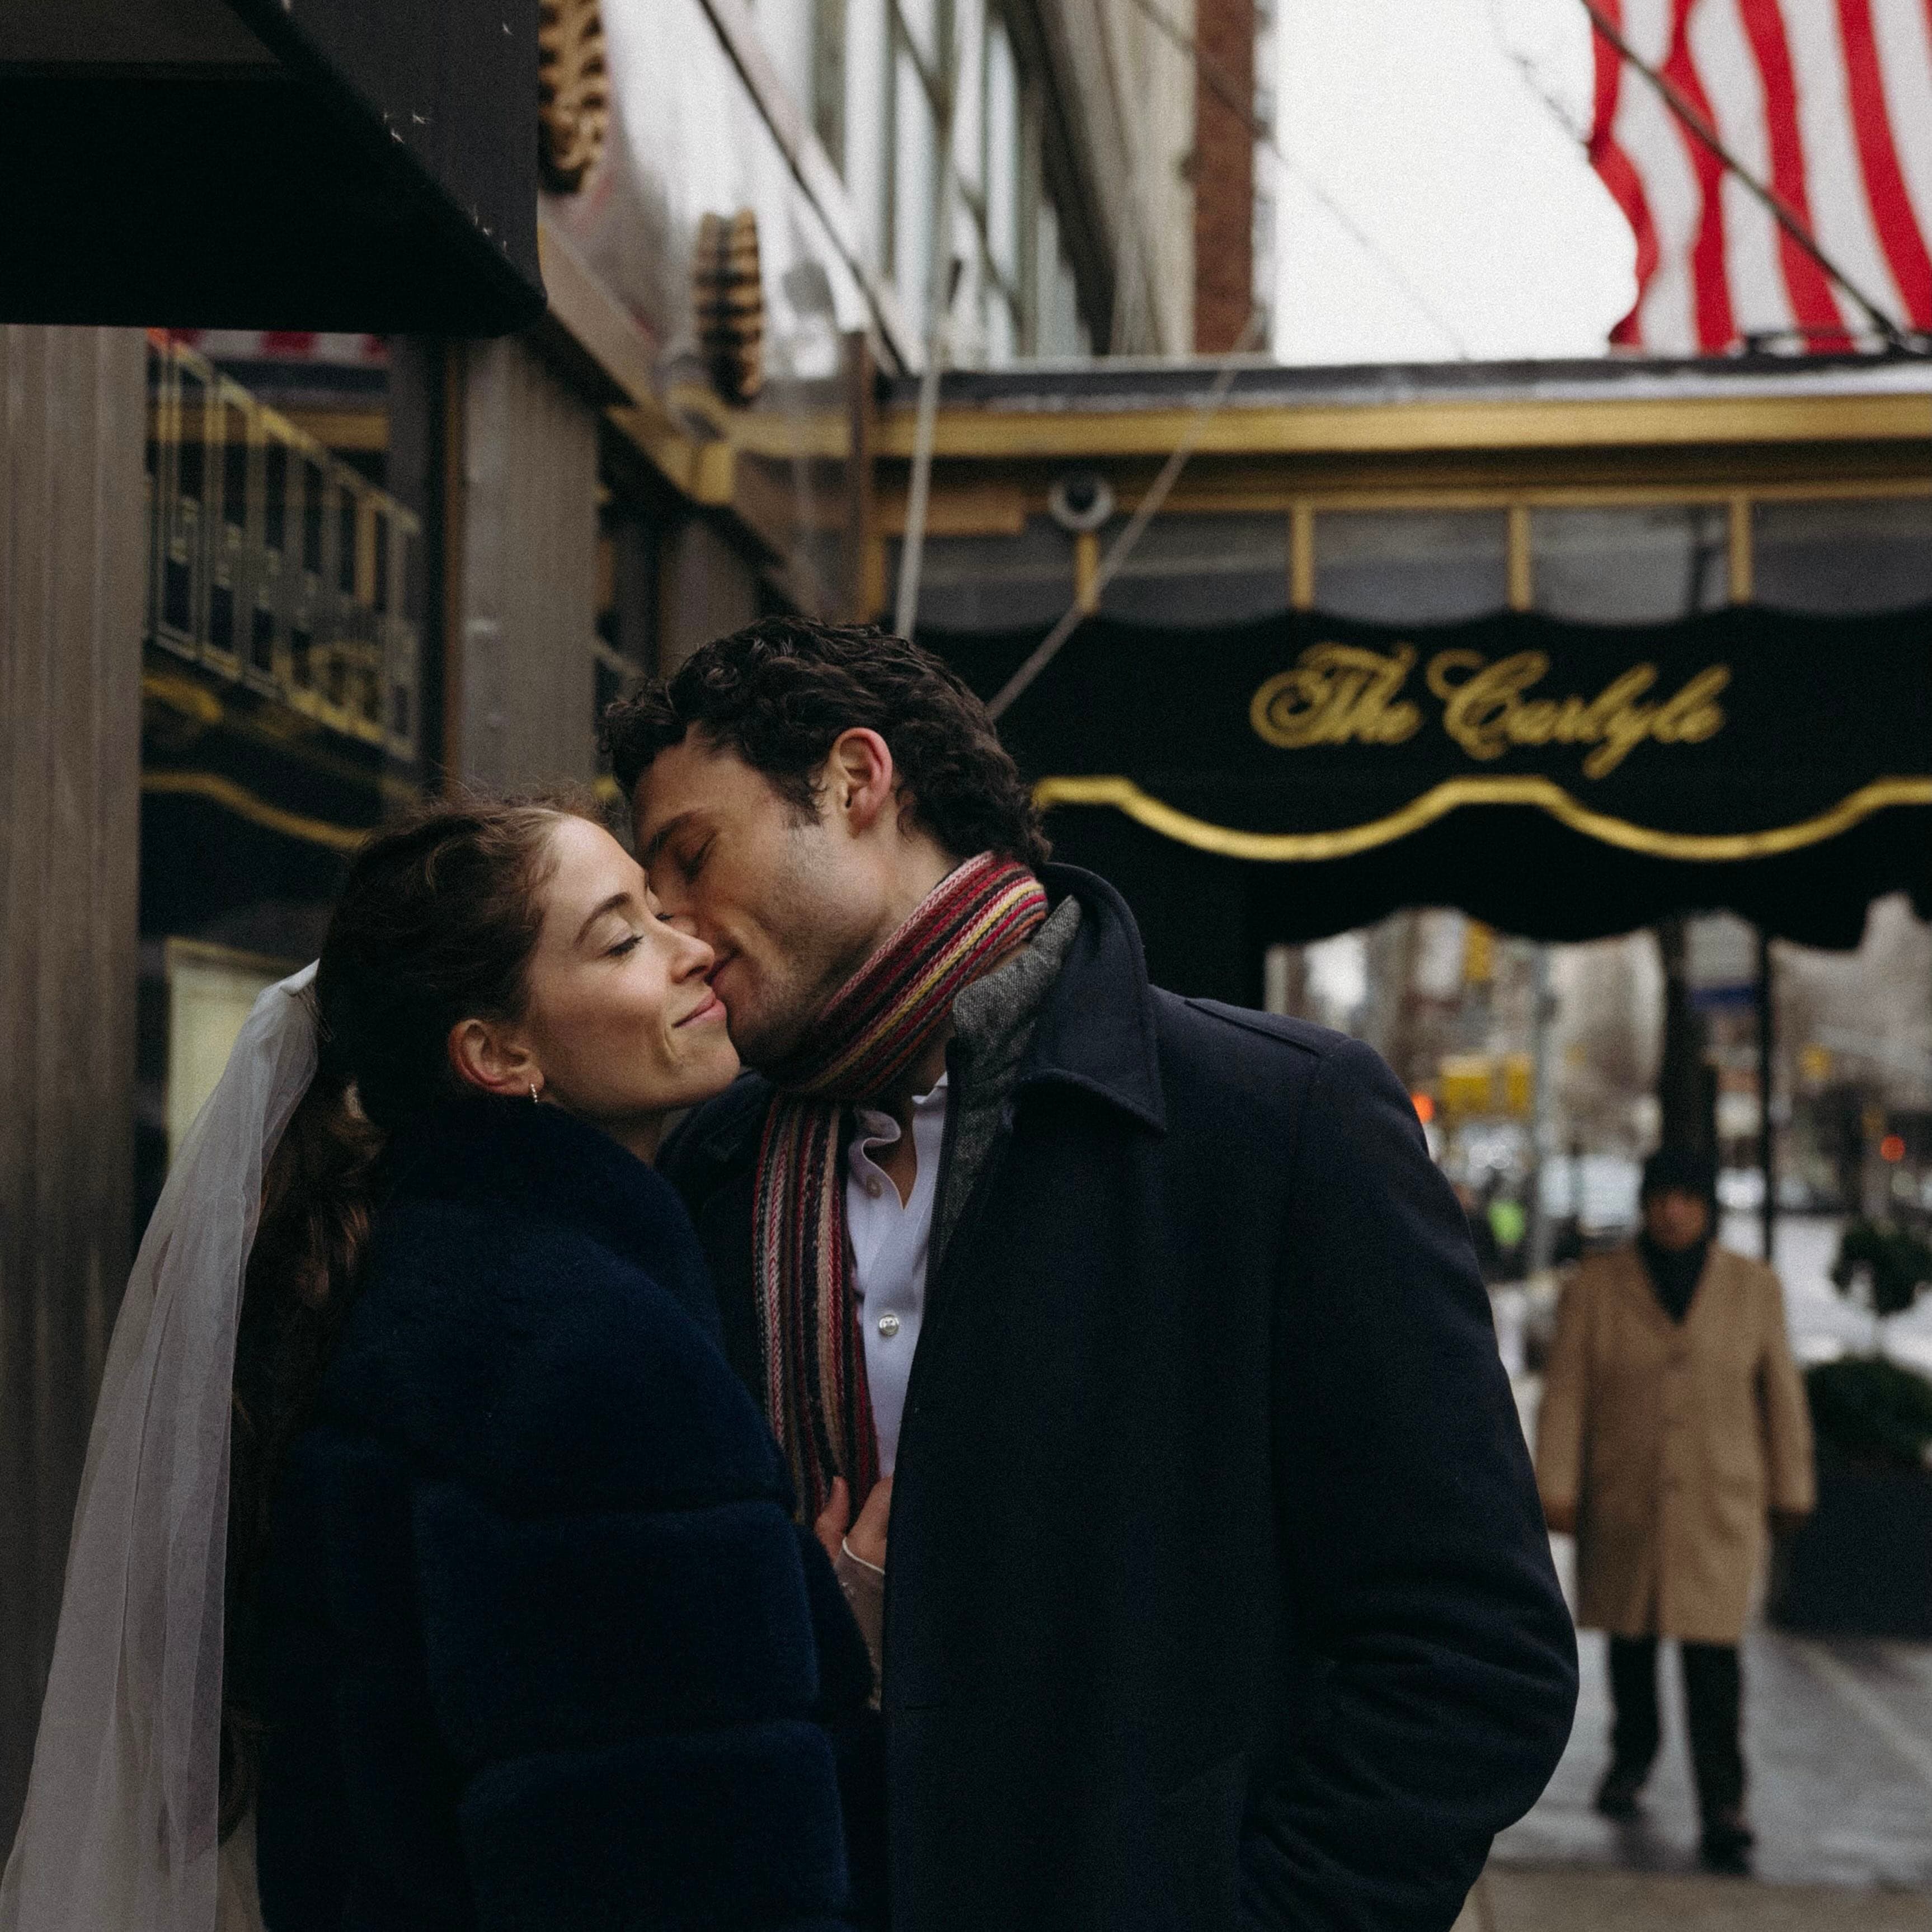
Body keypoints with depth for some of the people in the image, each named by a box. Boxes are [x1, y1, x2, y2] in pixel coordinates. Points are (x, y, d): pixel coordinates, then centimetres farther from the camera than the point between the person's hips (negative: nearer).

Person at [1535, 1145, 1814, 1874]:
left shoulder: (1755, 1288, -3)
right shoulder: (1596, 1287, -4)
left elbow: (1781, 1394, 3)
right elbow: (1566, 1395, -5)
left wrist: (1790, 1489, 6)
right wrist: (1557, 1491, -9)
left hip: (1720, 1501, -1)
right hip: (1623, 1500, 1)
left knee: (1712, 1648, -10)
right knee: (1631, 1637, 15)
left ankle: (1723, 1811, -8)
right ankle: (1631, 1756, 38)